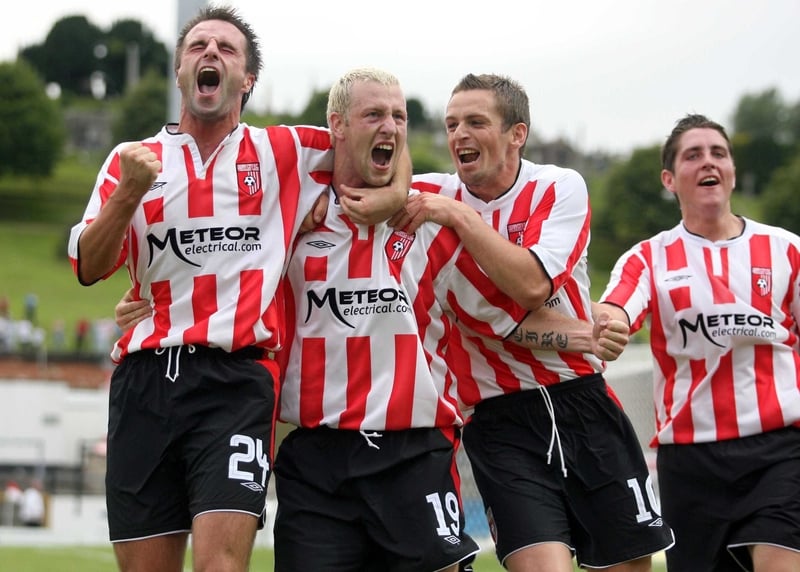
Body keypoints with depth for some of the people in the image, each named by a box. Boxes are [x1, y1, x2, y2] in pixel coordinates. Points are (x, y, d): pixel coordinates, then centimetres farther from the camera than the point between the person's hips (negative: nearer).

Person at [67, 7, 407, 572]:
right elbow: (88, 267, 2)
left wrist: (396, 192, 2)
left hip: (237, 377, -2)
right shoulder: (134, 159, 13)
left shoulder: (284, 151, 10)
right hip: (145, 377, 2)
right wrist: (129, 192, -13)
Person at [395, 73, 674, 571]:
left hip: (583, 403, 0)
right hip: (500, 421, 0)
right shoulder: (432, 195, 3)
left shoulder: (560, 188, -3)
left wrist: (457, 216, -19)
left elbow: (532, 285, -18)